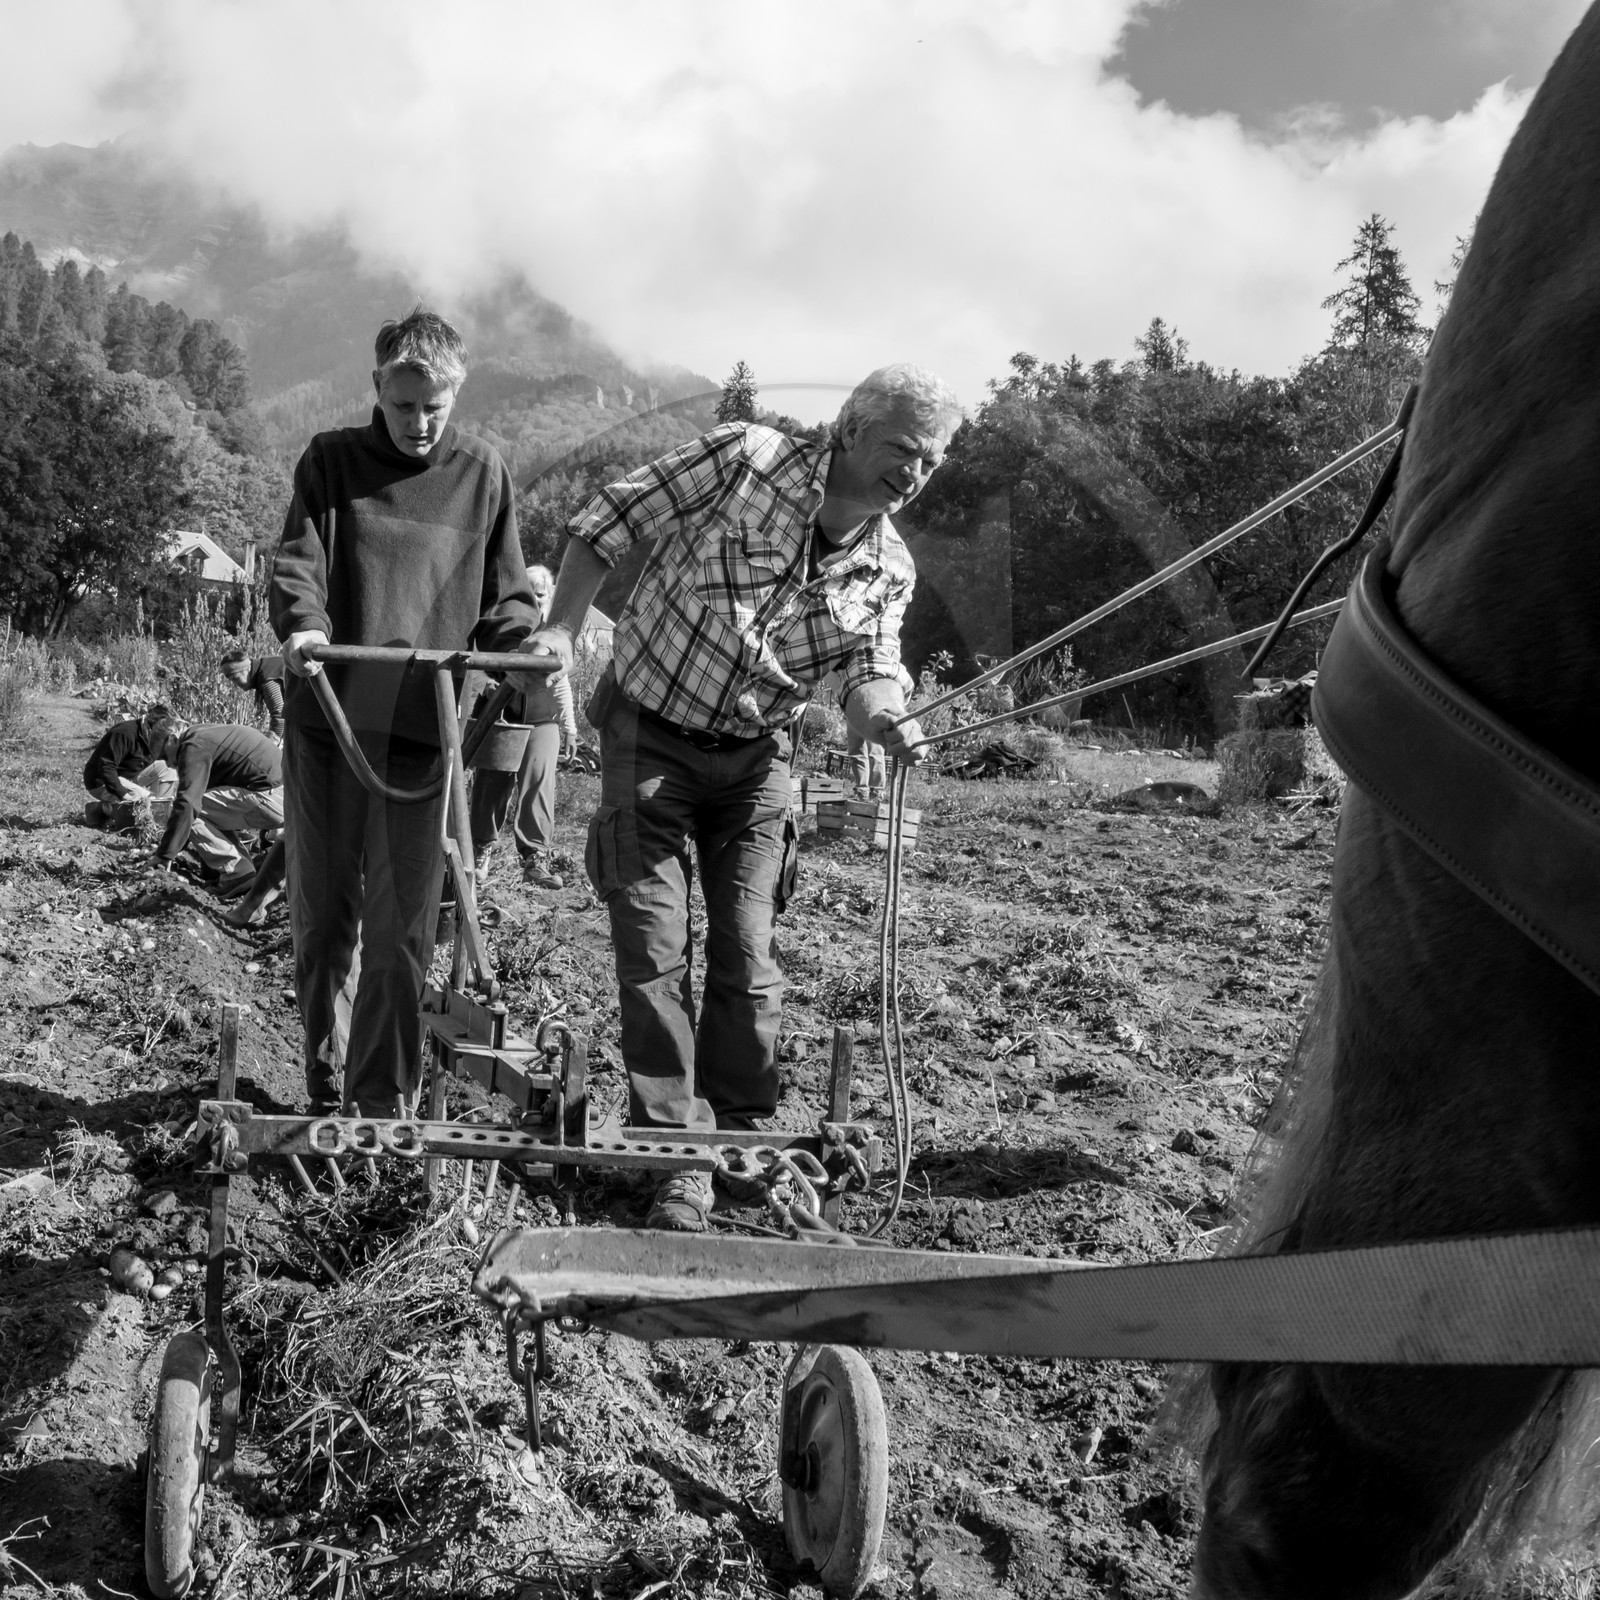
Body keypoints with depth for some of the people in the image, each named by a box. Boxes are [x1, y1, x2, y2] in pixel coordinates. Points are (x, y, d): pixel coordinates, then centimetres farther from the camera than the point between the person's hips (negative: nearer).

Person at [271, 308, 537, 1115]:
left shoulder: (482, 474, 7)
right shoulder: (331, 460, 7)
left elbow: (503, 595, 10)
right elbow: (297, 559, -4)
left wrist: (528, 646, -11)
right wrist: (301, 625, -25)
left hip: (423, 730, -1)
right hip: (325, 722, 1)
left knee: (400, 930, -2)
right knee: (321, 918, 10)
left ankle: (381, 1102, 10)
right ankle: (322, 1084, 27)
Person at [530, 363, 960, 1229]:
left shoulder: (888, 571, -3)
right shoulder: (745, 458, -17)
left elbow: (868, 673, -9)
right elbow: (611, 516, -10)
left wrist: (888, 720, -32)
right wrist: (562, 625, -17)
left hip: (754, 758, 4)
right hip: (650, 732, -3)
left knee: (748, 959, 5)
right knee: (653, 953, -4)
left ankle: (741, 1141, 22)